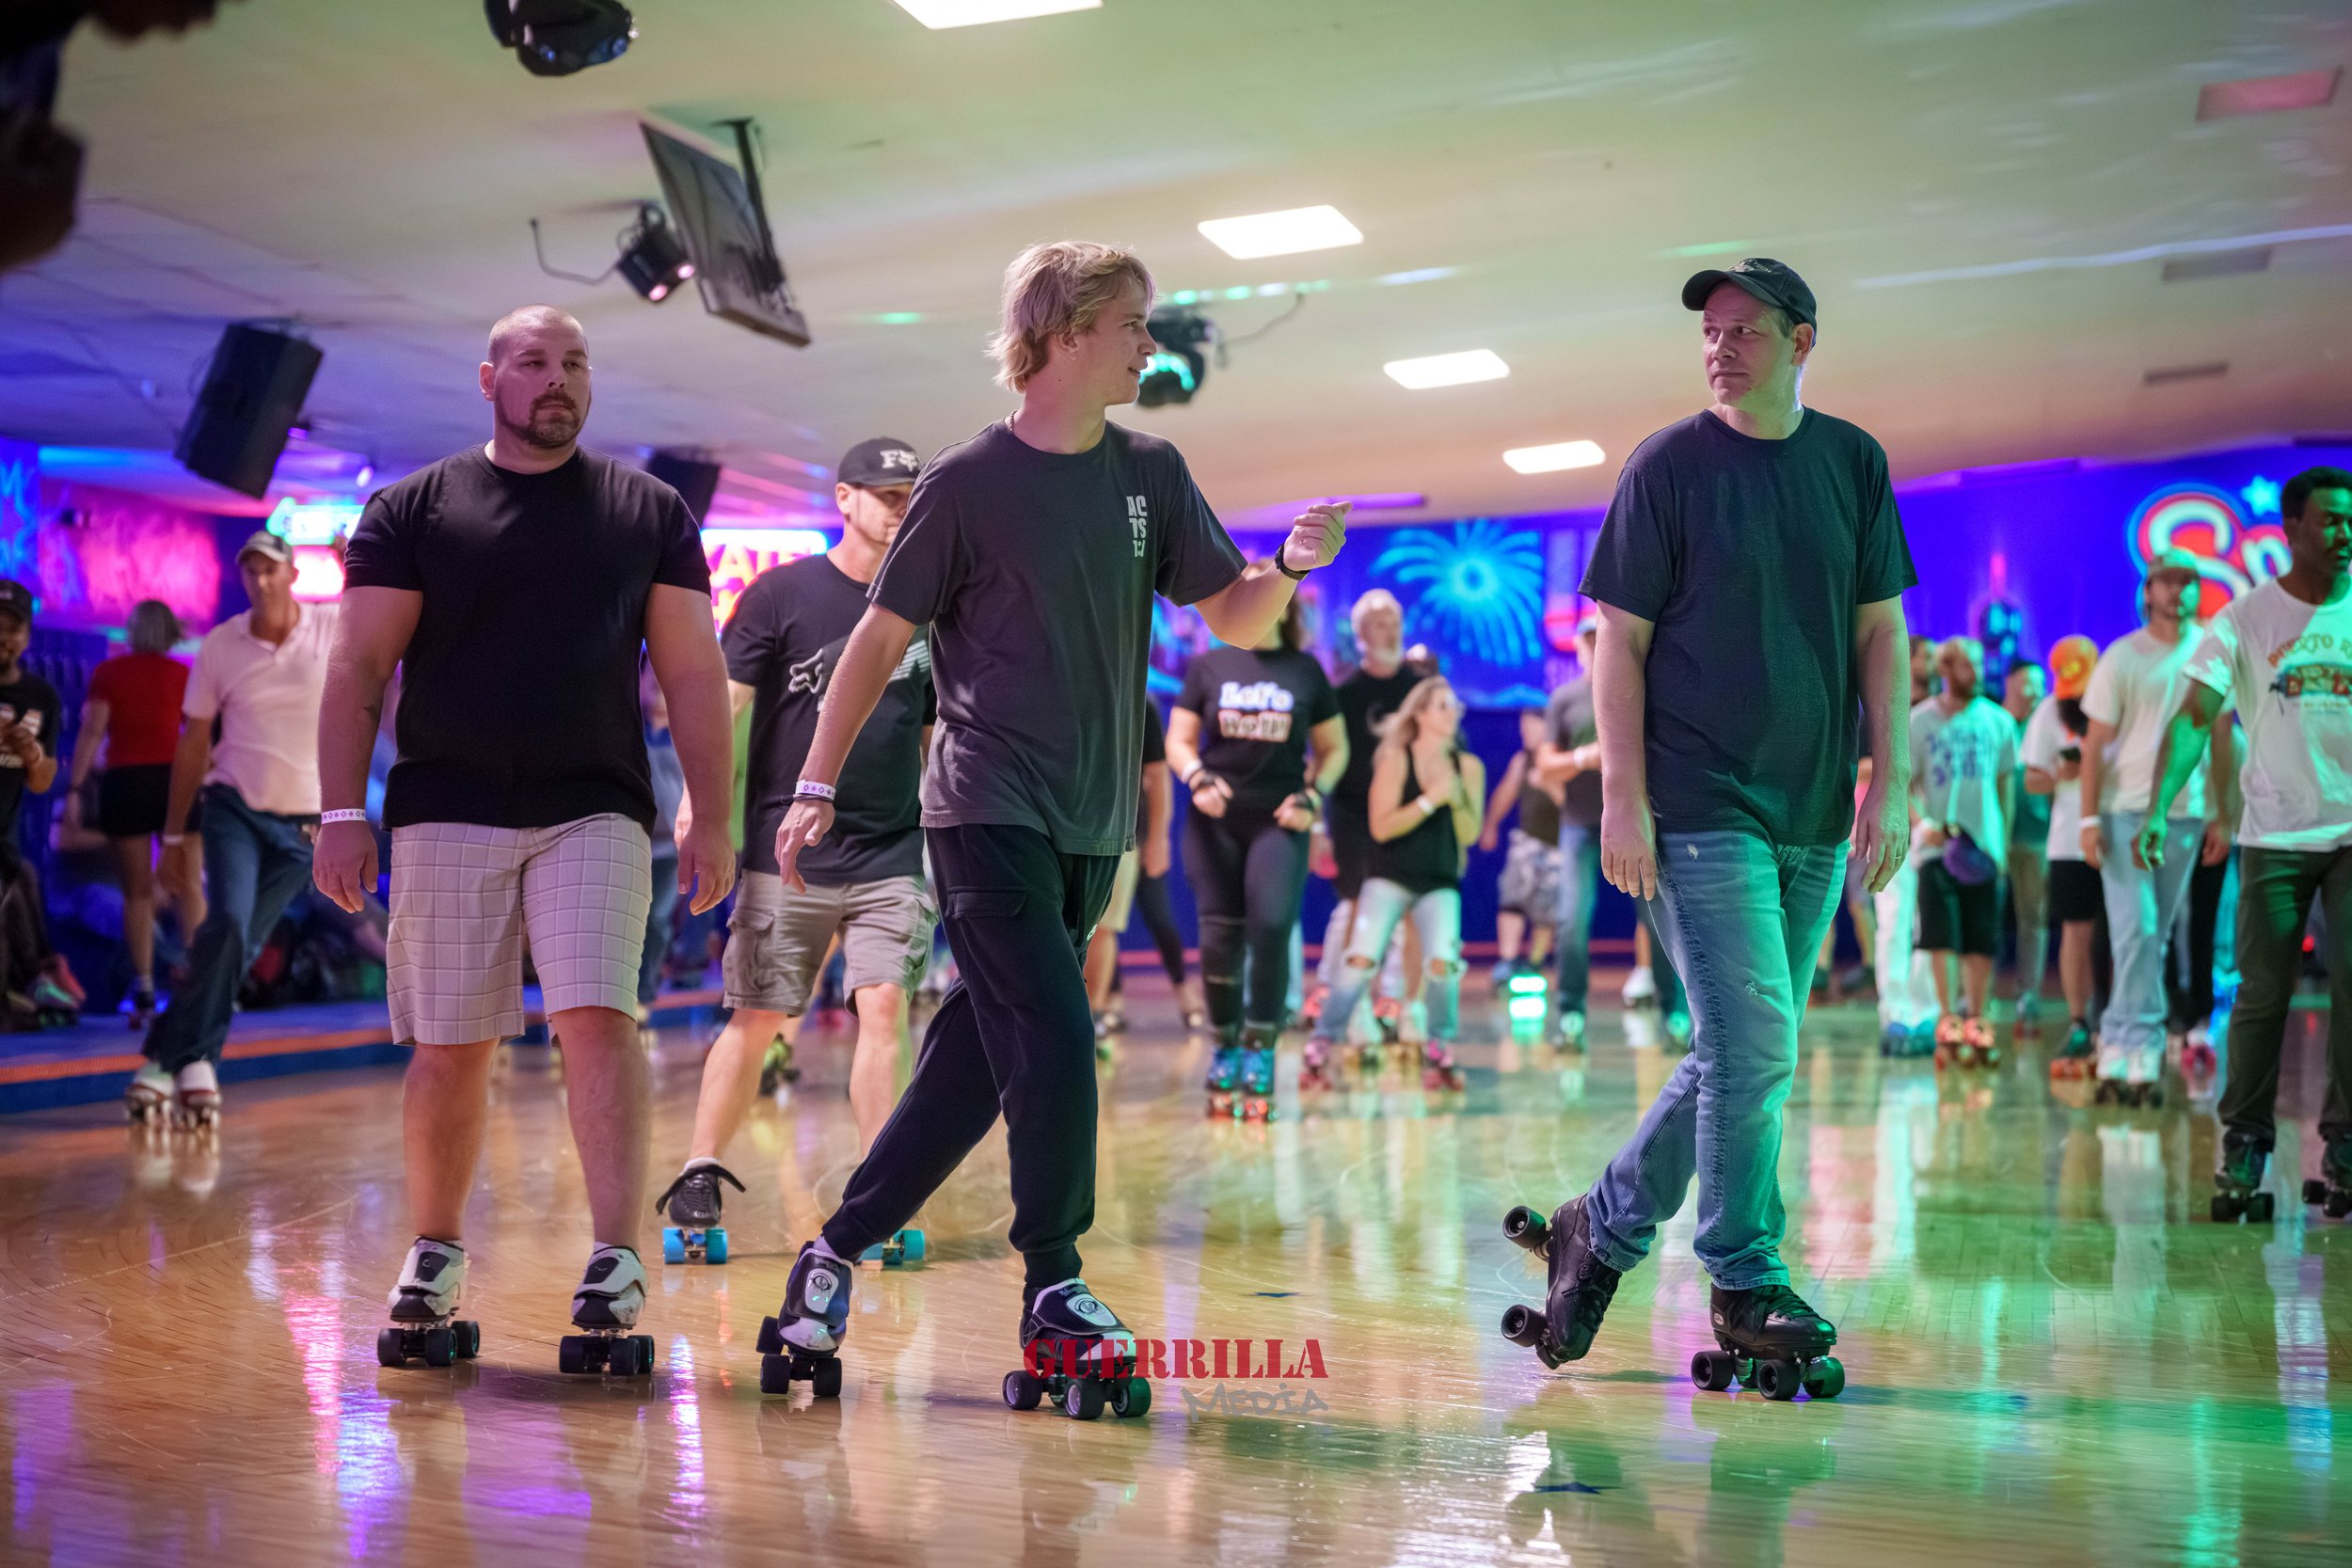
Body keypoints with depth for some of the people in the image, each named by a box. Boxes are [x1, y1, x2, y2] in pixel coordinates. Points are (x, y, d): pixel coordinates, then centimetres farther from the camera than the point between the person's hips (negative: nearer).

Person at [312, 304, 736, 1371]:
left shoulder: (649, 511, 9)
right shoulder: (413, 508, 7)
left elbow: (692, 674, 8)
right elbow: (359, 668, 4)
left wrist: (710, 819, 2)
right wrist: (343, 813, -5)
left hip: (595, 812, 0)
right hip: (447, 813, 0)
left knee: (596, 1017, -15)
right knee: (448, 1048, 5)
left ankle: (614, 1263, -14)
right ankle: (434, 1256, 22)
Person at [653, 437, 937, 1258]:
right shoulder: (780, 594, 0)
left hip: (892, 853, 2)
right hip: (786, 851, -2)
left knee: (883, 1010, -8)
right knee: (755, 1021, 2)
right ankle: (698, 1179, 17)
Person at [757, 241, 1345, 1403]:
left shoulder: (1150, 475, 8)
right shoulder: (968, 483, -6)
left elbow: (1235, 620, 8)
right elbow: (881, 640, -1)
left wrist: (1288, 568, -14)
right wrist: (816, 788, -2)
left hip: (1091, 827, 5)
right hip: (987, 814, -5)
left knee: (977, 1062, 7)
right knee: (1056, 1045, -13)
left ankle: (836, 1253, 21)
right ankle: (1053, 1293, 1)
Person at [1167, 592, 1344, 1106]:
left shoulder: (1306, 671, 6)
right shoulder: (1208, 667, 6)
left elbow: (1334, 748, 10)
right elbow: (1178, 741, 6)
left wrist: (1312, 795, -6)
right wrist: (1197, 777, -14)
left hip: (1278, 822, -1)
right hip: (1215, 821, 1)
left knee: (1272, 929, -14)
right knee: (1219, 937, 0)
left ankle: (1259, 1049, -4)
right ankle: (1225, 1044, 16)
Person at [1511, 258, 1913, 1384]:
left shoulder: (1853, 463, 9)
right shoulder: (1668, 466, -3)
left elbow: (1878, 632, 10)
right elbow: (1620, 642, -4)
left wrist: (1890, 782, 3)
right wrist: (1623, 797, -10)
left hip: (1812, 815, 5)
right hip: (1700, 807, -5)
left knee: (1742, 1056, 10)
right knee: (1756, 1048, -8)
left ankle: (1605, 1227, 25)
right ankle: (1747, 1286, 7)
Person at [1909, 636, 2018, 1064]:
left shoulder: (1998, 721, 9)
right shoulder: (1921, 720, 1)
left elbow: (2005, 785, 14)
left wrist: (2004, 843, 10)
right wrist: (1923, 824, -16)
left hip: (1983, 844, 2)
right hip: (1938, 844, -2)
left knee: (1982, 940, 3)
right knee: (1942, 936, -5)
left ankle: (1975, 1022, 12)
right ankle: (1947, 1021, 0)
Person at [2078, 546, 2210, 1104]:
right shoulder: (2122, 657, -3)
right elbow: (2095, 744, -3)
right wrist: (2090, 818, -9)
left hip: (2185, 813, 4)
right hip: (2126, 810, -4)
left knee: (2156, 937, 6)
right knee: (2136, 931, -9)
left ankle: (2117, 1048, 12)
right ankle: (2142, 1054, -8)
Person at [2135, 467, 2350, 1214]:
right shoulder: (2246, 619, -2)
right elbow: (2192, 717, -8)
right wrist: (2159, 809, -21)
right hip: (2276, 836, -1)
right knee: (2262, 994, 1)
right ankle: (2242, 1148, 10)